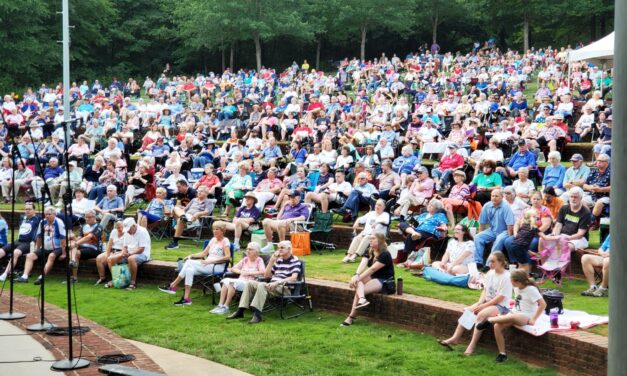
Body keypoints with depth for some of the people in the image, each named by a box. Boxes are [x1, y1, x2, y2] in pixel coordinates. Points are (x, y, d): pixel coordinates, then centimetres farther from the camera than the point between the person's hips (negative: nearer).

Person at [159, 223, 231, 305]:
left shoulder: (225, 241, 0)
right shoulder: (213, 240, 22)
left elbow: (228, 257, -14)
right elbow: (204, 253, 21)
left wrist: (210, 261, -20)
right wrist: (191, 256, 5)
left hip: (217, 267, -7)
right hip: (207, 266, 7)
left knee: (189, 262, -24)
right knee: (189, 270, -24)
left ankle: (172, 286, -18)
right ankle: (186, 298, -28)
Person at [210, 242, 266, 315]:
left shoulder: (259, 260, 4)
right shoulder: (245, 259, 22)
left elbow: (263, 272, -14)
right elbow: (233, 269, 20)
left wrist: (249, 273, -12)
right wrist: (240, 272, 0)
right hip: (240, 281, 6)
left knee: (232, 282, -32)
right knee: (226, 280, -23)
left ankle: (226, 307, -28)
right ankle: (220, 305, -28)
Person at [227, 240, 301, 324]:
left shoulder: (295, 261, -1)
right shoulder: (278, 260, 20)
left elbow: (294, 278, -16)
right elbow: (266, 275, 23)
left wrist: (278, 282, -25)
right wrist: (271, 261, 10)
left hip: (284, 288, -8)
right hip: (273, 286, 8)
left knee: (262, 285, -32)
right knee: (250, 283, -7)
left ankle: (257, 314, -40)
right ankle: (240, 311, -15)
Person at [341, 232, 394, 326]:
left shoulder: (385, 255, -16)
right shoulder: (368, 253, 7)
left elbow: (372, 269, -25)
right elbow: (362, 264, -13)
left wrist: (358, 279, -31)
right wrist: (356, 275, -32)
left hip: (385, 281, -7)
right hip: (372, 278, 7)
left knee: (358, 287, -25)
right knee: (358, 283, -23)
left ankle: (351, 317, -22)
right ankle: (362, 299, -50)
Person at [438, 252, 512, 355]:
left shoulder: (506, 277, -15)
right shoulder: (490, 273, 8)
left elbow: (500, 298, -18)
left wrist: (483, 306, -16)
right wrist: (480, 302, -6)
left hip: (501, 306, -7)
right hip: (487, 302, 8)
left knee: (481, 314, -32)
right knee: (467, 311, -13)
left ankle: (472, 345, -31)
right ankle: (455, 338, -15)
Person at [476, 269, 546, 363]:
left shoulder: (531, 289, -16)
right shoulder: (516, 288, 6)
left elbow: (543, 304, -21)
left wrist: (534, 319, -19)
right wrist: (514, 309, 12)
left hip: (526, 317, -7)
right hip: (515, 313, 7)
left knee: (512, 317, -42)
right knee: (497, 326, -19)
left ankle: (489, 320, -23)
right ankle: (502, 353, -11)